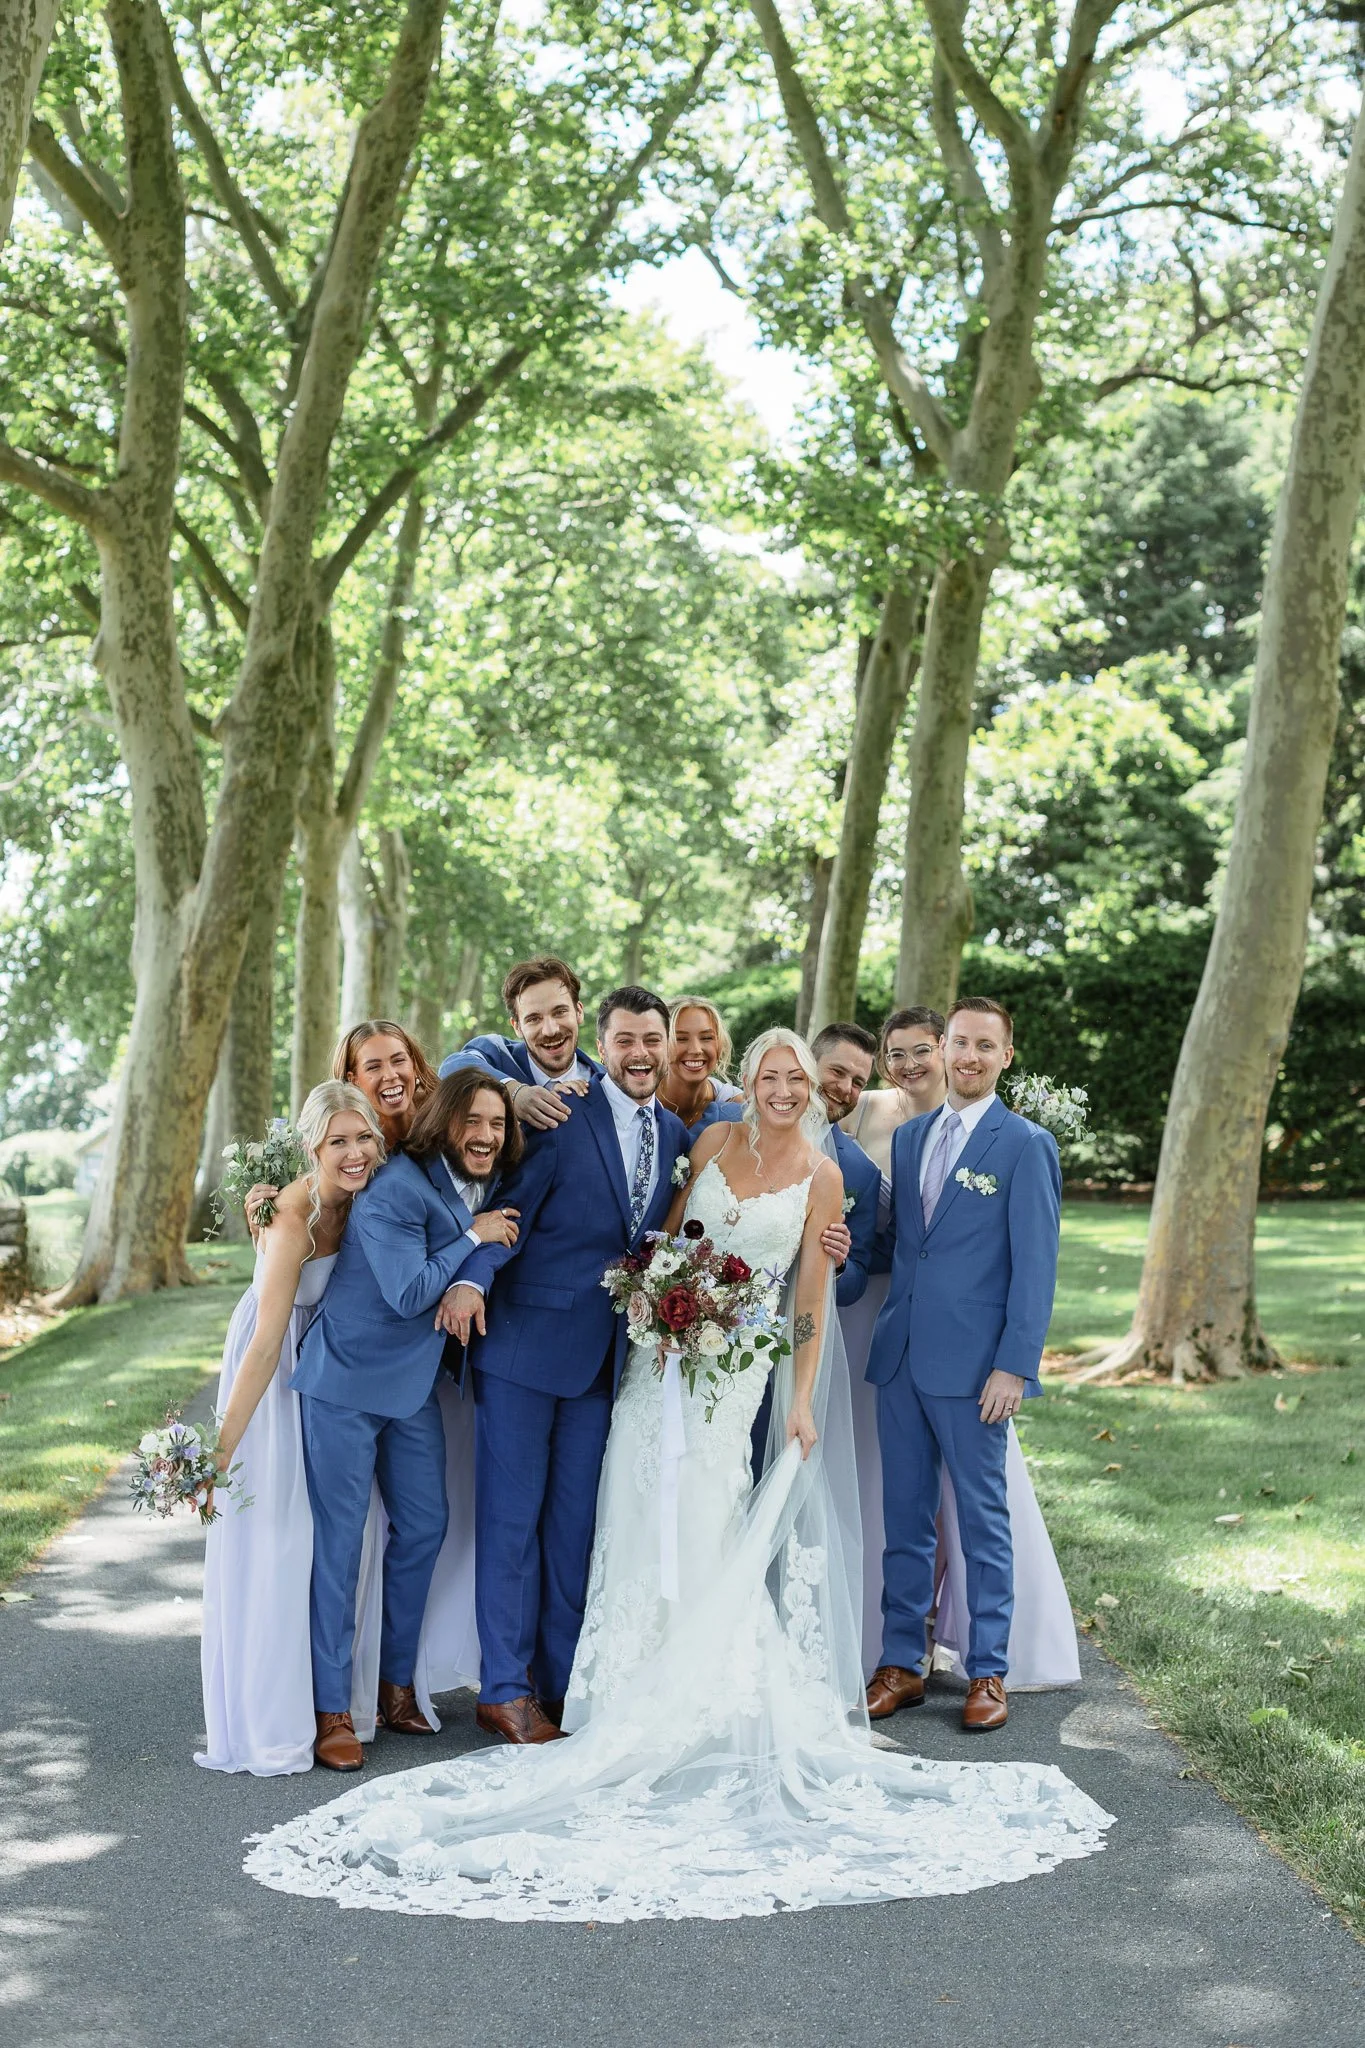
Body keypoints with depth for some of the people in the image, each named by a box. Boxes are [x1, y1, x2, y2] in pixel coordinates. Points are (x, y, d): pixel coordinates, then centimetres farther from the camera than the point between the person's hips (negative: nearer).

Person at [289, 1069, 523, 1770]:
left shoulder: (475, 1188, 6)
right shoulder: (396, 1188, -20)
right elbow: (409, 1293, -23)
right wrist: (473, 1238, -17)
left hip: (412, 1384, 8)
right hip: (346, 1380, -8)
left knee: (423, 1526, 13)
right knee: (339, 1540, -2)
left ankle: (397, 1684, 28)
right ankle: (332, 1709, 8)